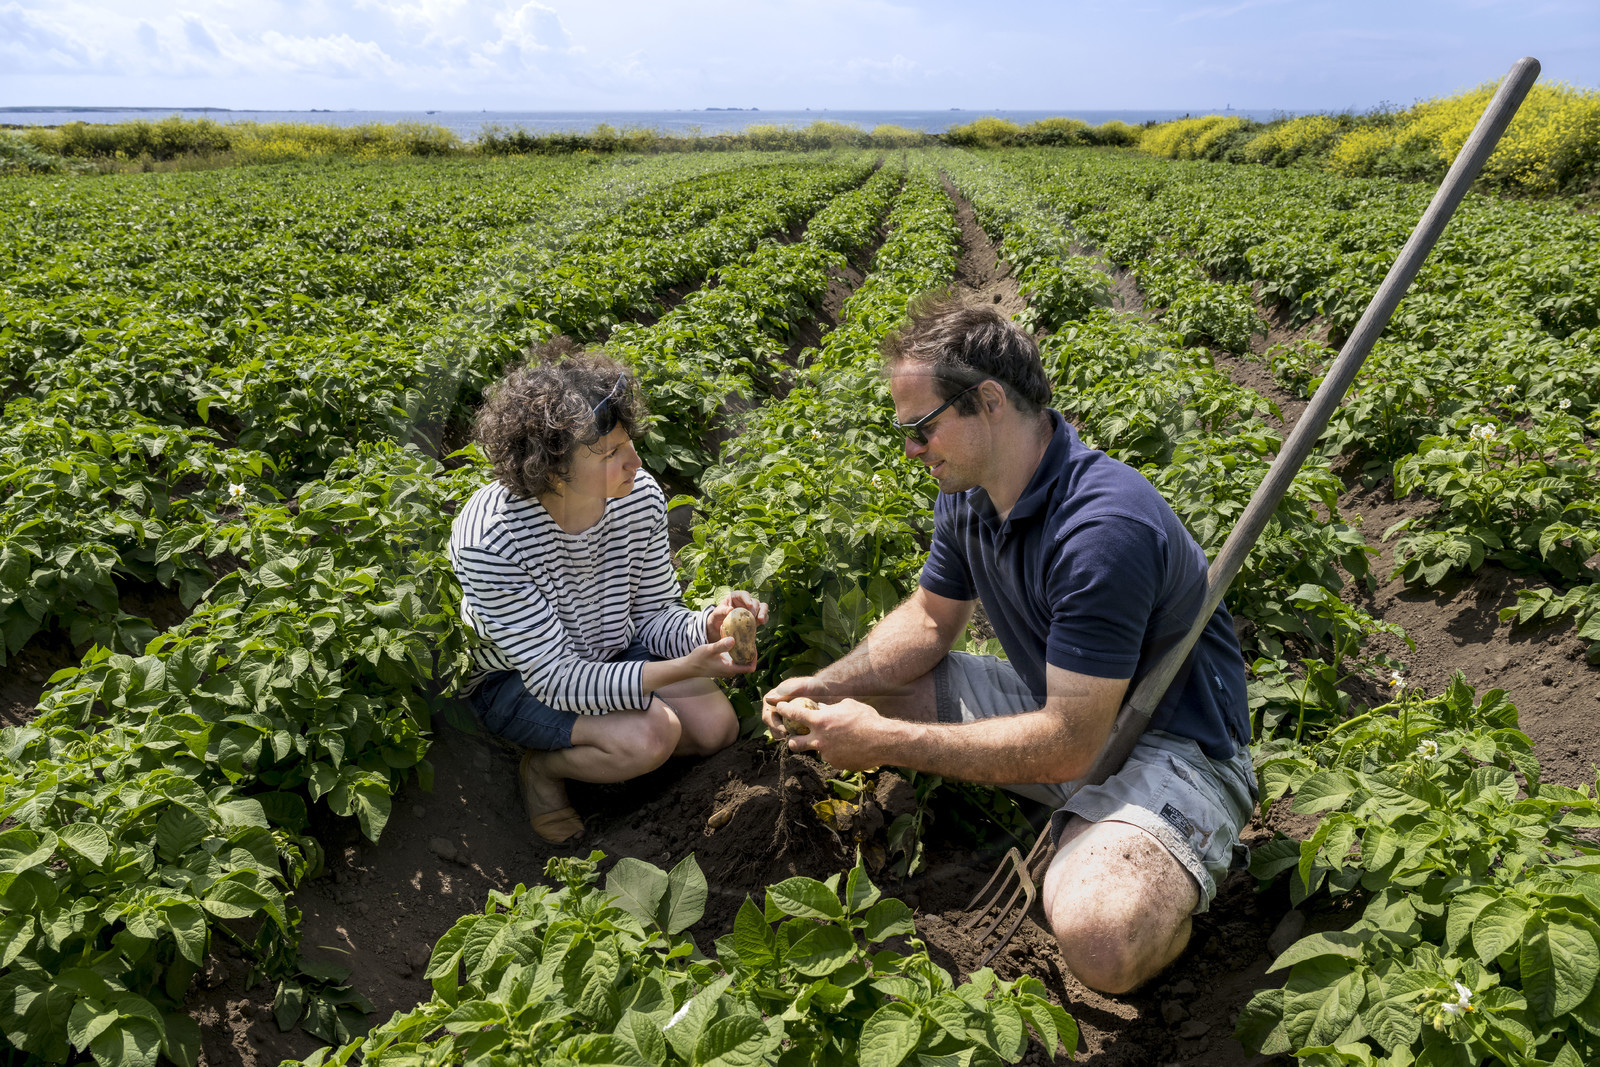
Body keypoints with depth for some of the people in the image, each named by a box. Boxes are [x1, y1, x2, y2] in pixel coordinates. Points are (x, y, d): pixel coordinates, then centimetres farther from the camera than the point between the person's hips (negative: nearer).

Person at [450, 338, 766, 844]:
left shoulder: (640, 495, -20)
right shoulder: (488, 540, -35)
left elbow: (654, 613, -8)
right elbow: (556, 679, -32)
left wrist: (706, 627, -32)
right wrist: (682, 670, -42)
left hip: (609, 650, 6)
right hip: (515, 676, -5)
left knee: (717, 726, -10)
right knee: (649, 735, -28)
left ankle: (591, 746, 12)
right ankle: (542, 765, 3)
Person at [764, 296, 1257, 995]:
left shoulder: (1104, 530, -32)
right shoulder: (966, 493, -4)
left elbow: (1068, 746, -31)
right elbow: (930, 619, 9)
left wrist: (886, 742, -28)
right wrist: (828, 685, -8)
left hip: (1168, 744, -8)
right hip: (1056, 702, 9)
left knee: (1102, 940, -35)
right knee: (861, 693, 2)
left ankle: (1182, 861, 2)